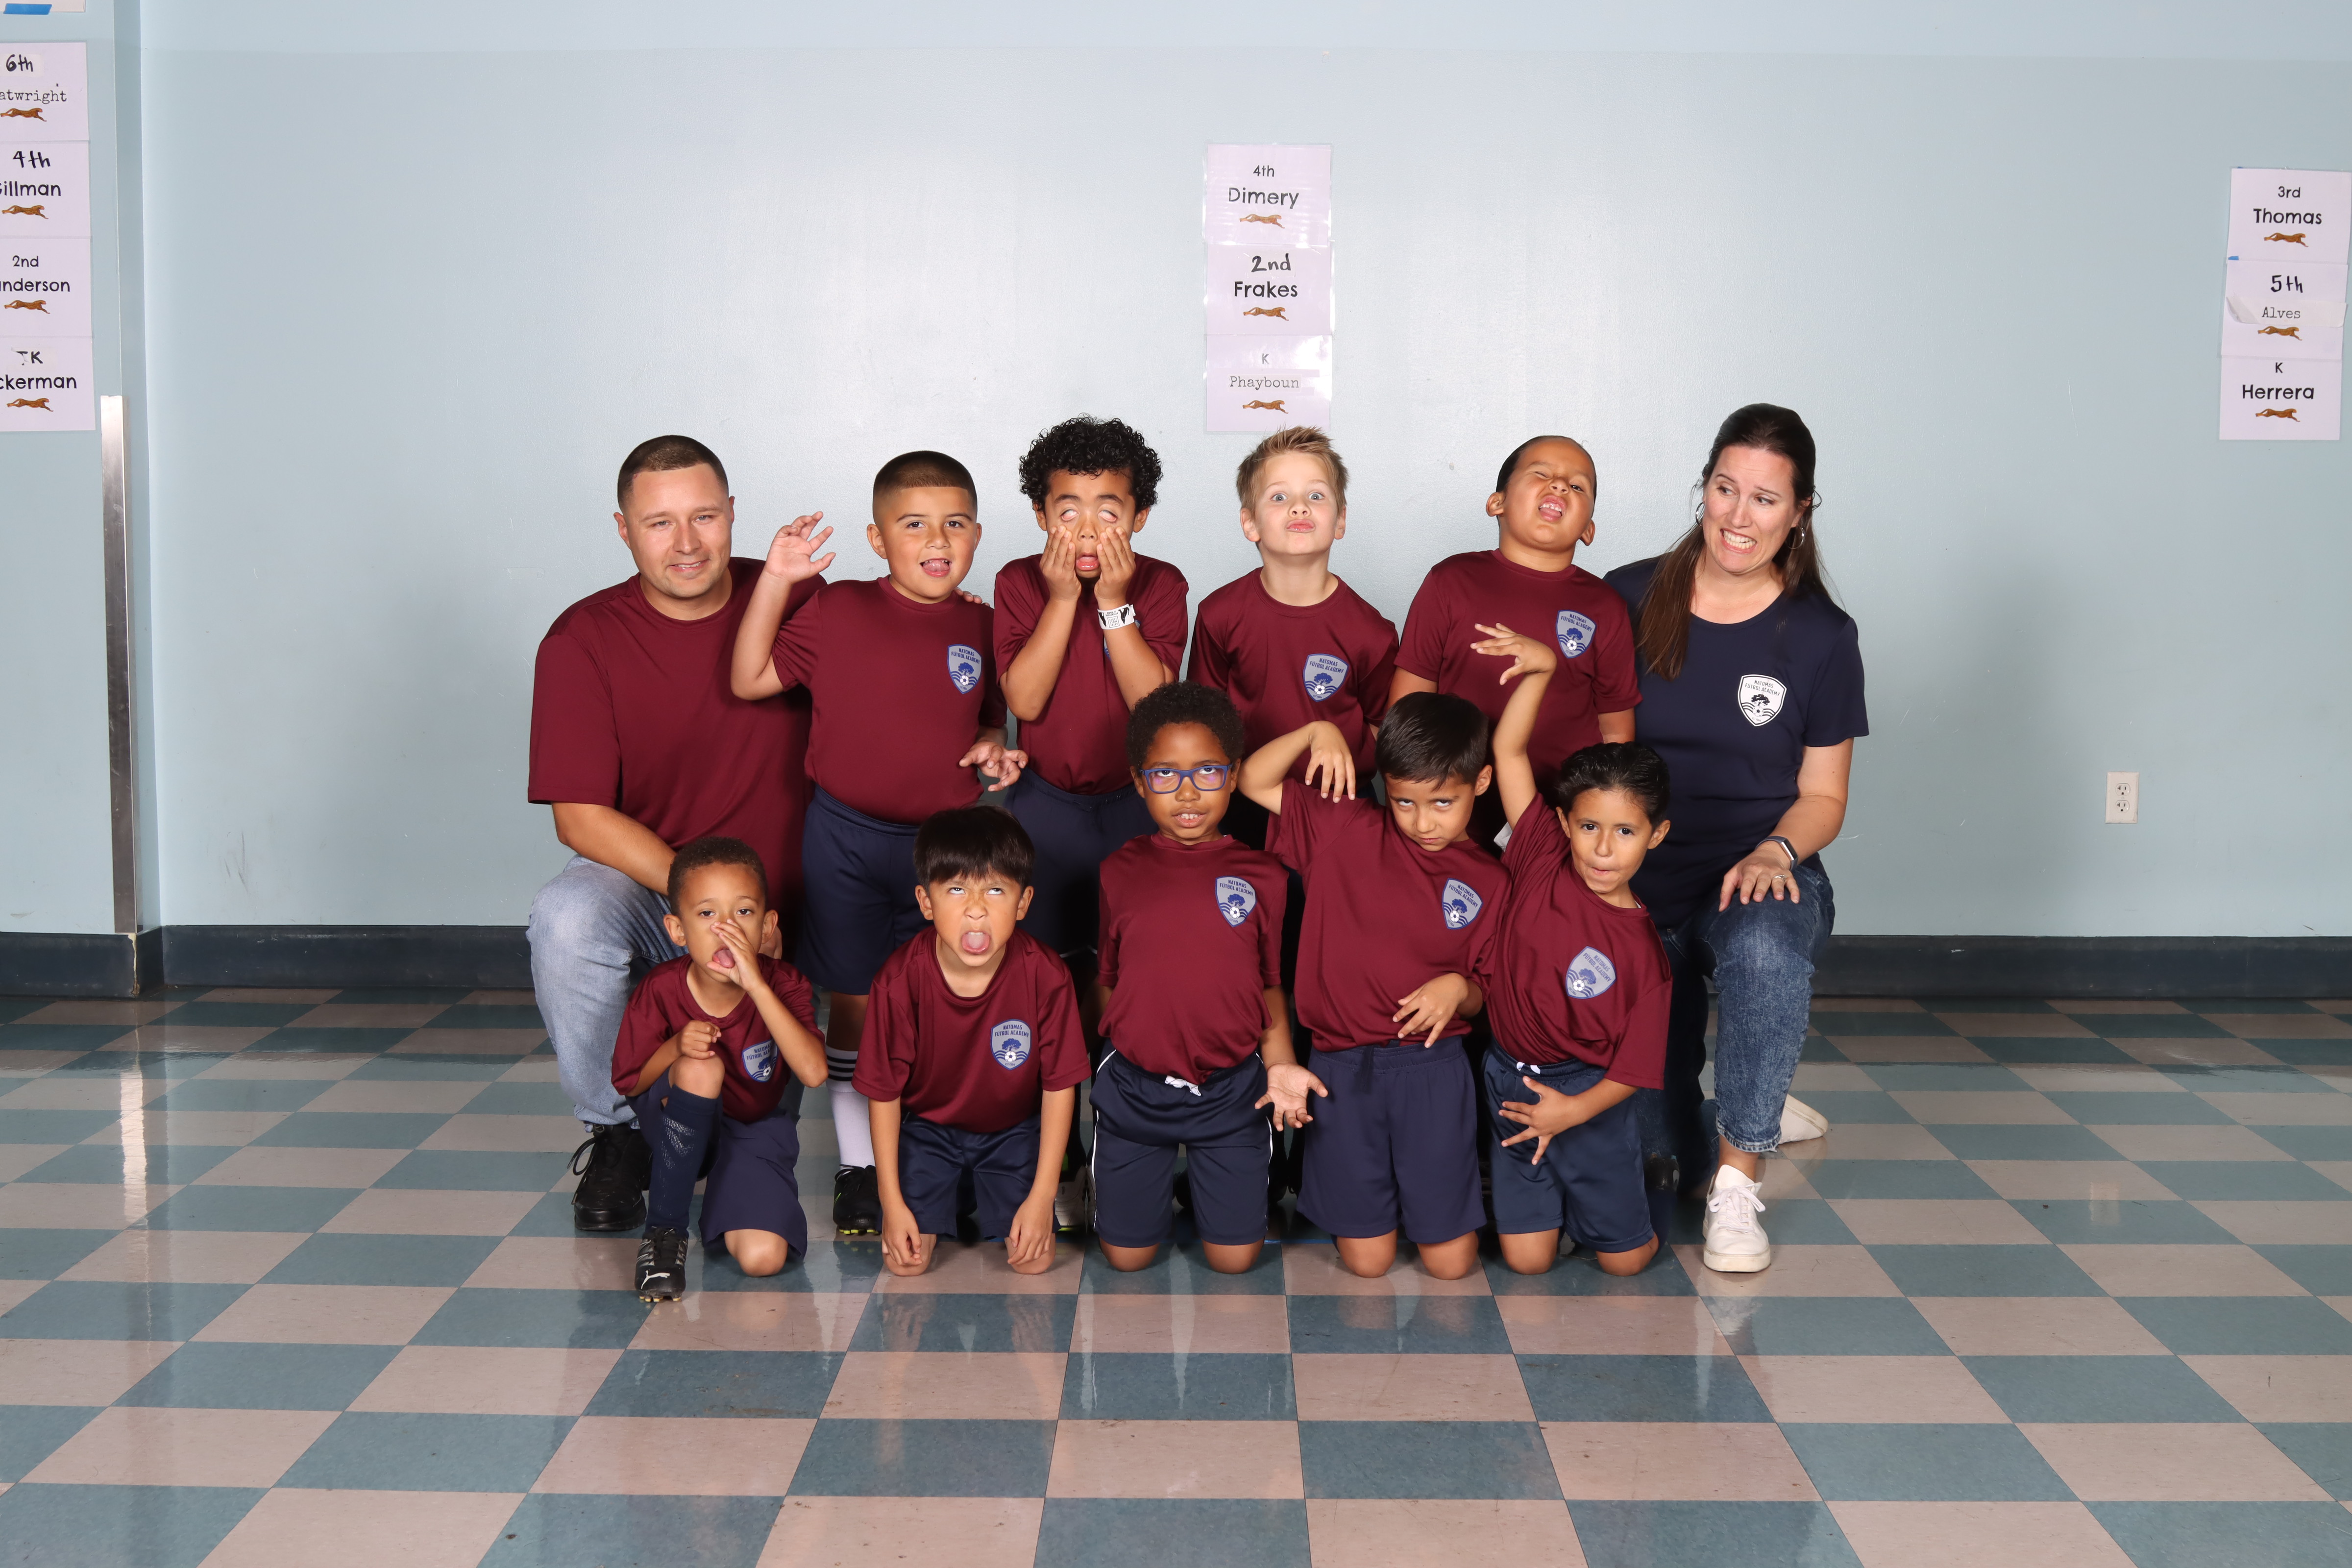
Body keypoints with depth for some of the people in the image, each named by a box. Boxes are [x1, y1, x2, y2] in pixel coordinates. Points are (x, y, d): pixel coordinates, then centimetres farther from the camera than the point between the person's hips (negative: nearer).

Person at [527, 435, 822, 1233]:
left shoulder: (798, 602, -4)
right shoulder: (583, 640, -8)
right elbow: (581, 817, -12)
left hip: (787, 914, 0)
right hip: (650, 892, 0)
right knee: (566, 917, -32)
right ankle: (617, 1132, -10)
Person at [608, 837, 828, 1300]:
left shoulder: (784, 986, -19)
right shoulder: (660, 991, -18)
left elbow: (814, 1073, -35)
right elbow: (630, 1083, -7)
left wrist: (755, 984, -40)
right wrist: (676, 1048, -28)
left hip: (757, 1127, 0)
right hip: (679, 1123, 0)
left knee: (763, 1256, -25)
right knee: (702, 1069, -36)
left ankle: (725, 1189, 12)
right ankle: (664, 1229, -20)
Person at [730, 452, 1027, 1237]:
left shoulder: (980, 626, 4)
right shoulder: (840, 611, -5)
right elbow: (750, 680, -5)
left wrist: (993, 750, -5)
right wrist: (775, 581, -12)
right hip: (849, 837, -2)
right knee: (854, 1002, 7)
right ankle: (857, 1162, 19)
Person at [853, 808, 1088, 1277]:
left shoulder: (1044, 976, -24)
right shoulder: (900, 980, -24)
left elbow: (1059, 1085, -13)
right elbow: (884, 1092, -12)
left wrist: (1041, 1198, -14)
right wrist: (893, 1202, -13)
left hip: (1014, 1128, 0)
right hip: (928, 1126, 0)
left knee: (1033, 1259, -14)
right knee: (905, 1261, -14)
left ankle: (984, 1190, 19)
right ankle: (949, 1194, 20)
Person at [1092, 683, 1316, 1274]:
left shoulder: (1261, 876, -3)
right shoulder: (1120, 872, -2)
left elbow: (1270, 986, 3)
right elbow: (1108, 982, 7)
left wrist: (1280, 1065, -10)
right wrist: (1100, 1069, 5)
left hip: (1230, 1088, 0)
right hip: (1135, 1086, 0)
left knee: (1234, 1258, 4)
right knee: (1128, 1255, 7)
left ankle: (1203, 1184, 35)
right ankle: (1160, 1185, 39)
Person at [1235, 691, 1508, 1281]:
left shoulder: (1486, 882, 2)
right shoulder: (1346, 830, 1)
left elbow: (1486, 995, 5)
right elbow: (1254, 781, -1)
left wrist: (1458, 988, -17)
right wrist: (1317, 733, -13)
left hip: (1432, 1066, 0)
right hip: (1343, 1066, 0)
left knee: (1451, 1261, 3)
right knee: (1366, 1261, 4)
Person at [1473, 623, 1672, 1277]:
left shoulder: (1642, 947, -14)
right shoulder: (1542, 862, -8)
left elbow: (1636, 1064, -12)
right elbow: (1509, 750, -12)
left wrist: (1575, 1110, -23)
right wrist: (1540, 666, -20)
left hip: (1589, 1097, -2)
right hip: (1509, 1083, 2)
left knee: (1625, 1258, 8)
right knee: (1526, 1259, 2)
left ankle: (1652, 1179, 38)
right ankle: (1556, 1194, 33)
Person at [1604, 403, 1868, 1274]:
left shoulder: (1821, 636, 0)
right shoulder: (1629, 601, 0)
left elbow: (1822, 796, 6)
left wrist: (1773, 852, -15)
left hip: (1763, 873, -1)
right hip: (1638, 883, 2)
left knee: (1765, 950, -40)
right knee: (1648, 1127, -8)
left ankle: (1737, 1179, -21)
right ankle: (1756, 1120, 32)